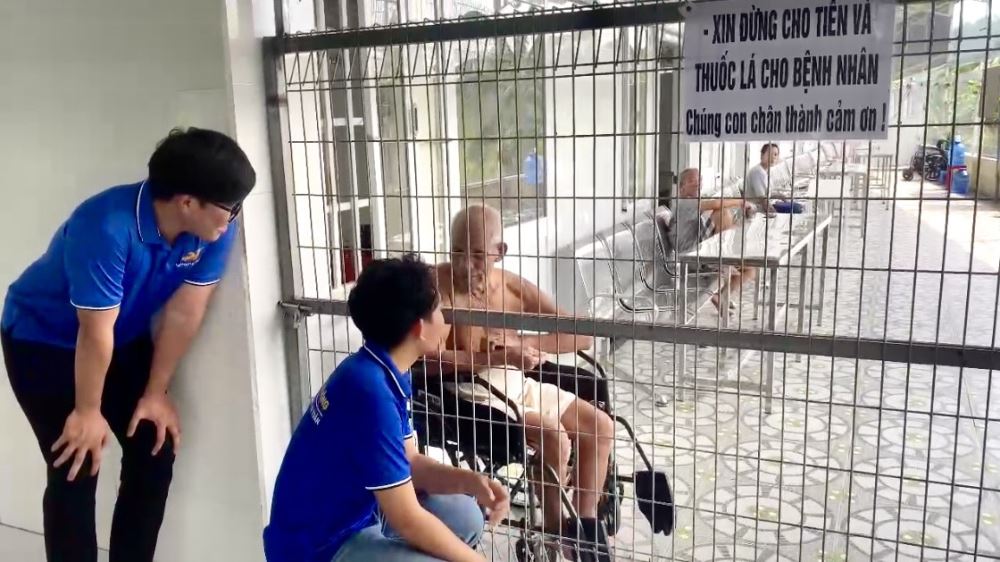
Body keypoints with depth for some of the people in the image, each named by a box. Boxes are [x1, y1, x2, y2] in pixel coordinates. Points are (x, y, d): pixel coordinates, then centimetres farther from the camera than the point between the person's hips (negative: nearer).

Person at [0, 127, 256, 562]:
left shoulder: (215, 231, -20)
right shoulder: (106, 227, -37)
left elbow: (184, 313, -14)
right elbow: (95, 332, -29)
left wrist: (156, 393, -9)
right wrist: (87, 411, -19)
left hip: (126, 339, 6)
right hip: (43, 339, -5)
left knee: (155, 454, 2)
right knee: (75, 471, -7)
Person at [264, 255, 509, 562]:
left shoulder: (386, 371, 0)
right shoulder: (370, 392, -29)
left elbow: (410, 464, 7)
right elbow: (407, 520, -25)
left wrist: (469, 481, -10)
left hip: (358, 514, 9)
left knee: (464, 516, 9)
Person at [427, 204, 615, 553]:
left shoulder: (514, 287, -2)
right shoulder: (438, 284, -16)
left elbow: (583, 336, -3)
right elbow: (428, 357, -29)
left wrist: (524, 344, -19)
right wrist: (500, 356, -33)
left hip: (519, 384, 7)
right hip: (471, 392, -7)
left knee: (601, 426, 3)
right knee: (554, 438, -24)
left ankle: (585, 525, 15)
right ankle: (554, 535, -2)